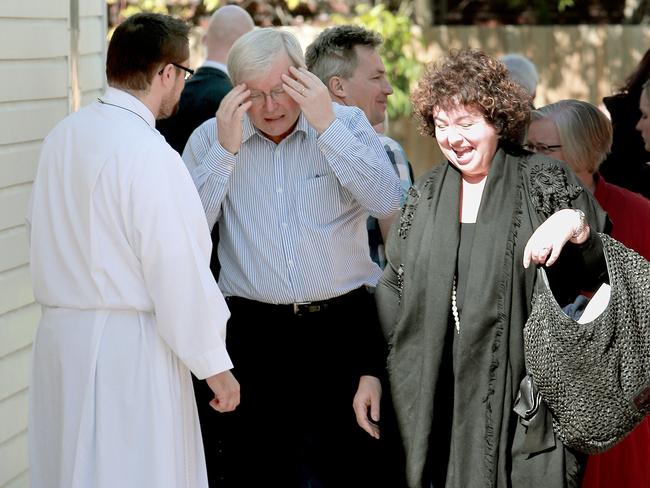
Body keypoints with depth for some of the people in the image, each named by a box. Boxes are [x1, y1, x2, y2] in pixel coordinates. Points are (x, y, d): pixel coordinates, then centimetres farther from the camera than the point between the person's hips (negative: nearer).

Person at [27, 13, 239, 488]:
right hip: (129, 343, -8)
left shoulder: (63, 136, 5)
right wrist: (215, 366, -10)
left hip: (60, 329, 8)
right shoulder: (149, 154, -18)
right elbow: (180, 269, -18)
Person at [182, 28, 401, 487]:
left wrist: (327, 125, -17)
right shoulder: (210, 138, 3)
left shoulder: (347, 123, 2)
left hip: (342, 328, -1)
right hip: (254, 333, 1)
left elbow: (386, 203, -13)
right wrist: (225, 149, -14)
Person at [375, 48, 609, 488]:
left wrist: (575, 226, -20)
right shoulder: (426, 194, 12)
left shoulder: (547, 180, 0)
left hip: (525, 387, -3)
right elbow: (395, 290, 14)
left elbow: (606, 271, -1)